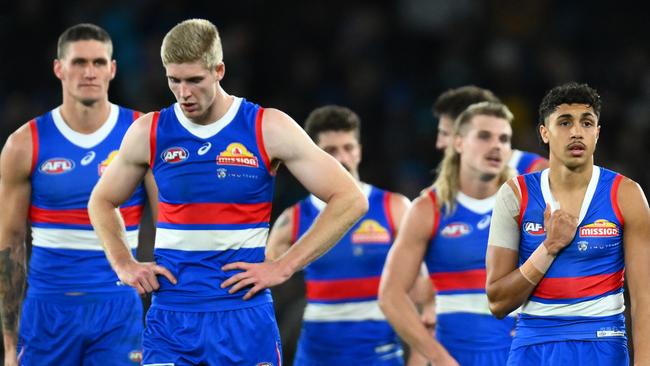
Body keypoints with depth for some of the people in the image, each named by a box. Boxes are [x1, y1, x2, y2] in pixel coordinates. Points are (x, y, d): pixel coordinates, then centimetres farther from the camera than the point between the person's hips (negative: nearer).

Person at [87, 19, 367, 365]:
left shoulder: (267, 129, -4)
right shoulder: (149, 133, 4)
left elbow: (350, 200, -4)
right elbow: (102, 201, 21)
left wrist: (283, 267, -8)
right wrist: (125, 265, 5)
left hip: (243, 316, -2)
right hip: (169, 319, 2)